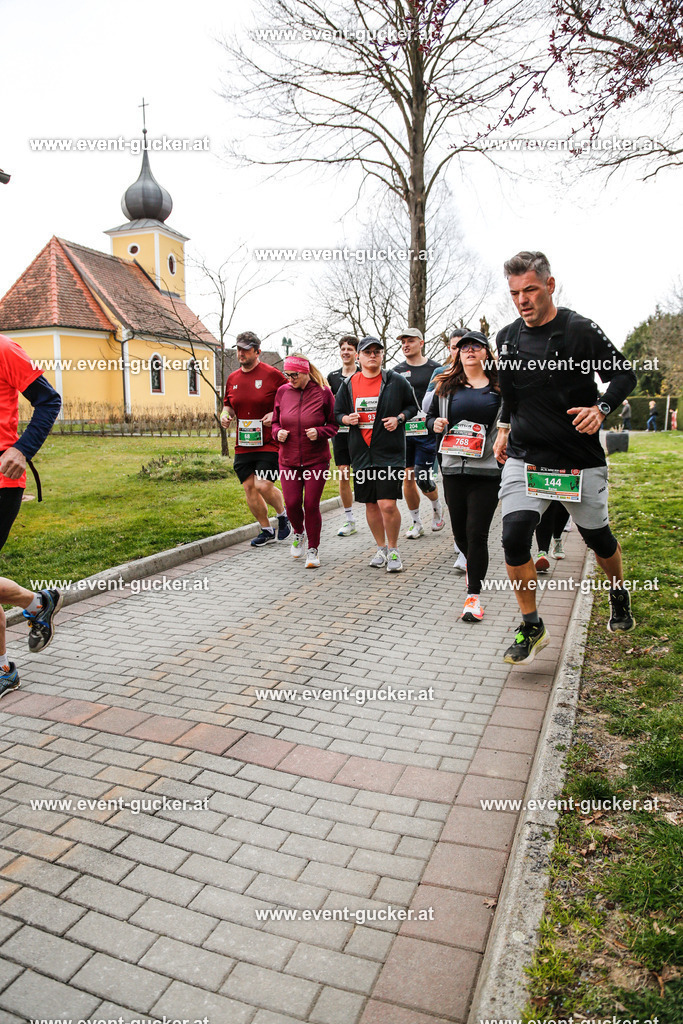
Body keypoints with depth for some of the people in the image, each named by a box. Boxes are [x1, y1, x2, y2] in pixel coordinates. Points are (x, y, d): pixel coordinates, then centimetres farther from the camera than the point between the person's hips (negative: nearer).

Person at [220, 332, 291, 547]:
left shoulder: (272, 374, -6)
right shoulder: (232, 379, 11)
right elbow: (229, 405, 23)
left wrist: (275, 414, -15)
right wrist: (225, 414, 1)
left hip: (269, 443, -6)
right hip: (243, 446, 6)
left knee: (263, 485, -16)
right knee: (249, 487, 5)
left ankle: (282, 515, 16)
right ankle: (267, 530, 23)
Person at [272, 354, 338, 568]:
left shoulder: (323, 392, -5)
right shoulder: (282, 392, 4)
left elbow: (334, 424, 1)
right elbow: (275, 421, 15)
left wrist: (319, 432, -17)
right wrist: (278, 432, -7)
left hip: (316, 459, -3)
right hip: (289, 460, 3)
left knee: (311, 505, -2)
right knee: (292, 504, -1)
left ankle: (313, 549, 15)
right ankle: (299, 533, 33)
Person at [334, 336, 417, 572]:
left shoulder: (396, 381, 1)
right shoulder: (349, 384, 8)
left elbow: (412, 406, 11)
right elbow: (337, 413, 15)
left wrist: (399, 418, -7)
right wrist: (347, 419, -7)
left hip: (390, 451, -3)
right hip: (361, 452, 4)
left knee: (387, 504, -12)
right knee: (370, 504, 10)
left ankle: (393, 550, 9)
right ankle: (381, 548, 27)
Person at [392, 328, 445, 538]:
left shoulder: (435, 368, 5)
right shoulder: (397, 371, 11)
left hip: (427, 431, -3)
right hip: (402, 431, 3)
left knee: (422, 478, -8)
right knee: (408, 477, 4)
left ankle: (437, 507, 24)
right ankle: (416, 523, 17)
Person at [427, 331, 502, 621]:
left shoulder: (500, 388, 4)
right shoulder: (447, 386, 10)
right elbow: (430, 417, 18)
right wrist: (435, 424, -3)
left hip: (487, 470, -3)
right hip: (453, 468, 3)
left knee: (477, 533, -6)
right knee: (459, 531, 13)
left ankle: (474, 595, 4)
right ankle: (473, 564, 46)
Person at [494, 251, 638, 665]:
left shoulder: (581, 330, -8)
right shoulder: (507, 339, 6)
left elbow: (625, 375, -2)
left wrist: (602, 408, -19)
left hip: (581, 460, -2)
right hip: (524, 459, 3)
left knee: (598, 537, 12)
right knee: (514, 538, -13)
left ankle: (620, 594, 45)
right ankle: (532, 627, 4)